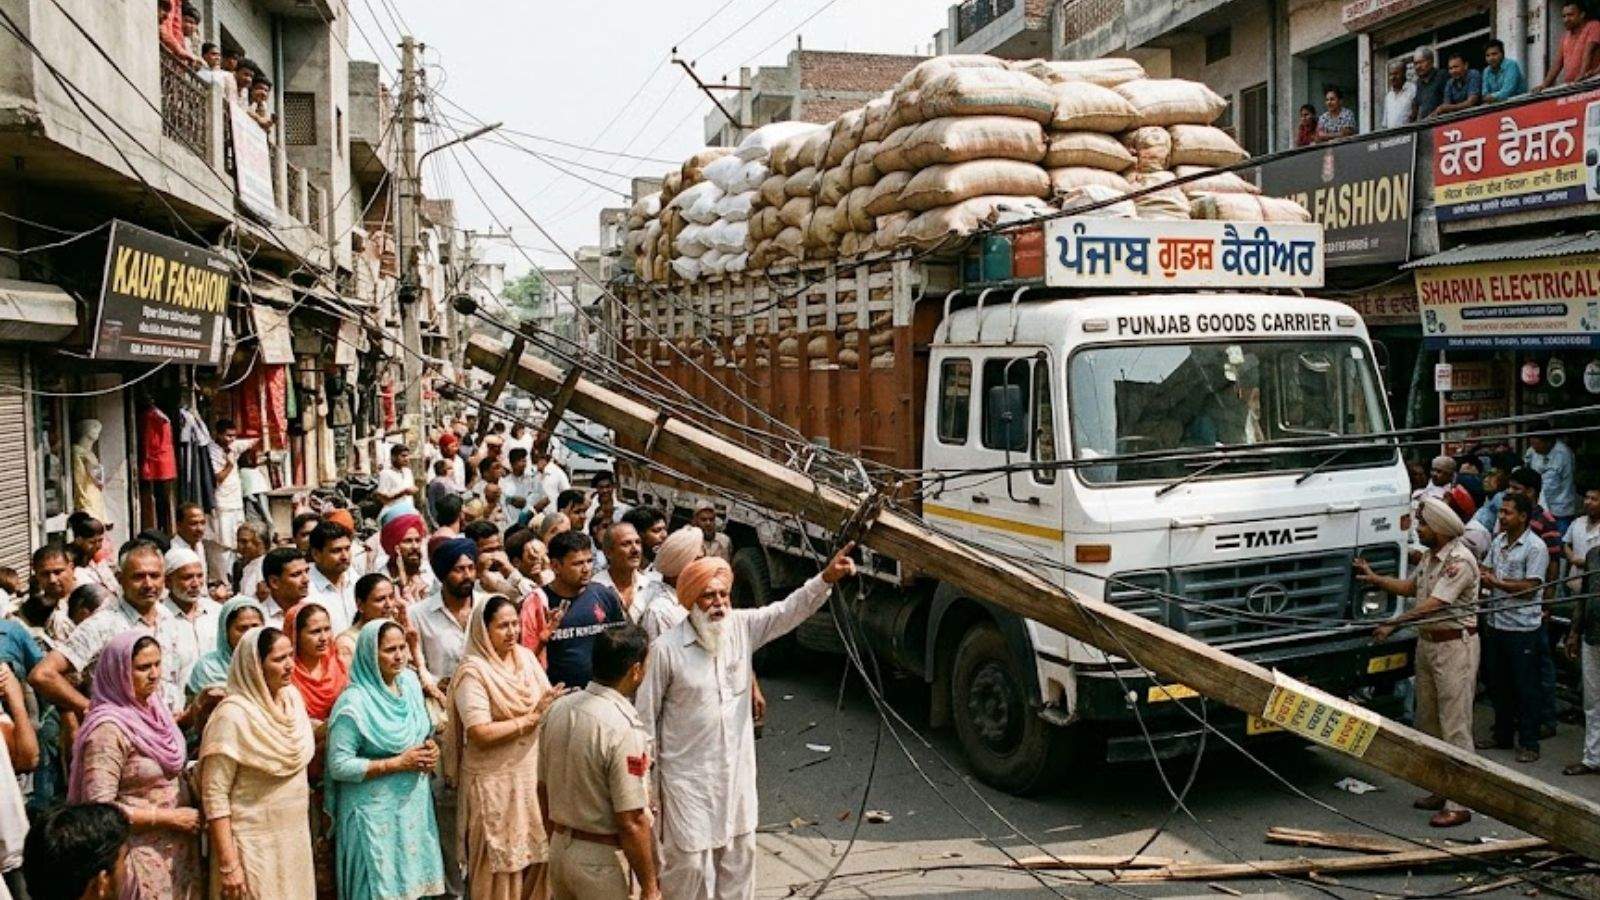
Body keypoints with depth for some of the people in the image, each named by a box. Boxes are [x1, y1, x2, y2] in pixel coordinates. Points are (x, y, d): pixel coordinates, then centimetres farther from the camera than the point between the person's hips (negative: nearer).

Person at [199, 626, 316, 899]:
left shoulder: (292, 697, 1)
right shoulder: (233, 715, -19)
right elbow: (214, 796, -18)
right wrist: (228, 865, -19)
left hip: (295, 837, 6)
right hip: (254, 845, -6)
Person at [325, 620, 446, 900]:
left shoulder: (410, 682, 3)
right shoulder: (354, 702, -18)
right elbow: (339, 766, -19)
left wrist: (431, 749, -4)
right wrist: (398, 763, -19)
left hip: (415, 803, 6)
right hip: (375, 812, -6)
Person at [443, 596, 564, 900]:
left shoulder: (526, 656, 6)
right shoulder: (473, 670, -14)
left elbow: (547, 705, 9)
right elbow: (481, 733, -22)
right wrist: (532, 718, -17)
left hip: (534, 774, 6)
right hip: (494, 781, -6)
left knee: (534, 851, 14)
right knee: (501, 861, 6)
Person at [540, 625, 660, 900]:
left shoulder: (557, 708, -3)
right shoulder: (624, 729, -24)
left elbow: (543, 789, 8)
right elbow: (632, 823, -23)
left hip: (559, 847, 7)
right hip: (601, 861, -7)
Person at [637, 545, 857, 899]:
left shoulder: (743, 627, -3)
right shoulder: (667, 648, -15)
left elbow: (789, 611, -11)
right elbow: (646, 717, -9)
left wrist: (827, 578, -28)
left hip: (737, 772, 5)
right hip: (688, 777, -5)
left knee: (740, 853, 17)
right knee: (689, 863, 3)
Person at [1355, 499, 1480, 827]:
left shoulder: (1460, 561, -19)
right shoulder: (1429, 557, 10)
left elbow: (1432, 605, -24)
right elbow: (1410, 587, 25)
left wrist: (1392, 624, -23)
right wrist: (1375, 579, 16)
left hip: (1455, 646, -10)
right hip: (1427, 642, 10)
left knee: (1455, 726, -6)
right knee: (1428, 722, 15)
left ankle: (1460, 804, -1)